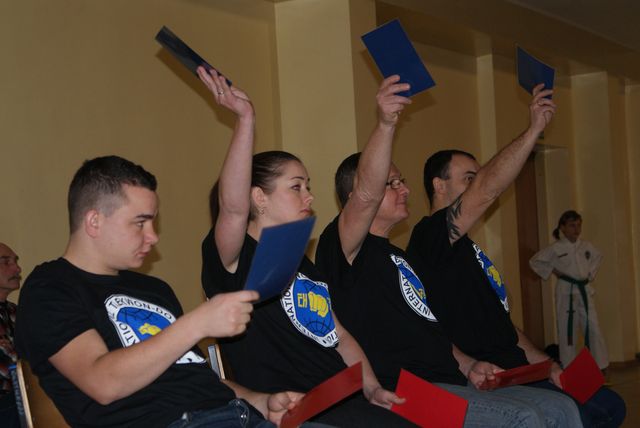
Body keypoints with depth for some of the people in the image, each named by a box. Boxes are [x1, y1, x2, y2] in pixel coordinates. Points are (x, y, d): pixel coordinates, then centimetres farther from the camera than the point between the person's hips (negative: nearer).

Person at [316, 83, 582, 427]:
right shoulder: (342, 245, -4)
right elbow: (367, 195, -26)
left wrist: (467, 366, 12)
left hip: (452, 385, 9)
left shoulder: (401, 257, 26)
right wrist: (386, 127, -40)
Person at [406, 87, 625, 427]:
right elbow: (487, 191, -26)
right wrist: (534, 130, -25)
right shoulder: (430, 236, -10)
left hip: (517, 372, 10)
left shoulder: (465, 248, 21)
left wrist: (546, 365, 11)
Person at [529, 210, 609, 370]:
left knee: (593, 327, 3)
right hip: (566, 291, -4)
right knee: (567, 329, -1)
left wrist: (591, 273, 14)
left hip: (585, 290, 4)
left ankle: (600, 366, 11)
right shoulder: (556, 248, -6)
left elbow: (598, 256, 27)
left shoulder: (586, 246, 7)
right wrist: (553, 271, -4)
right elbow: (535, 261, -1)